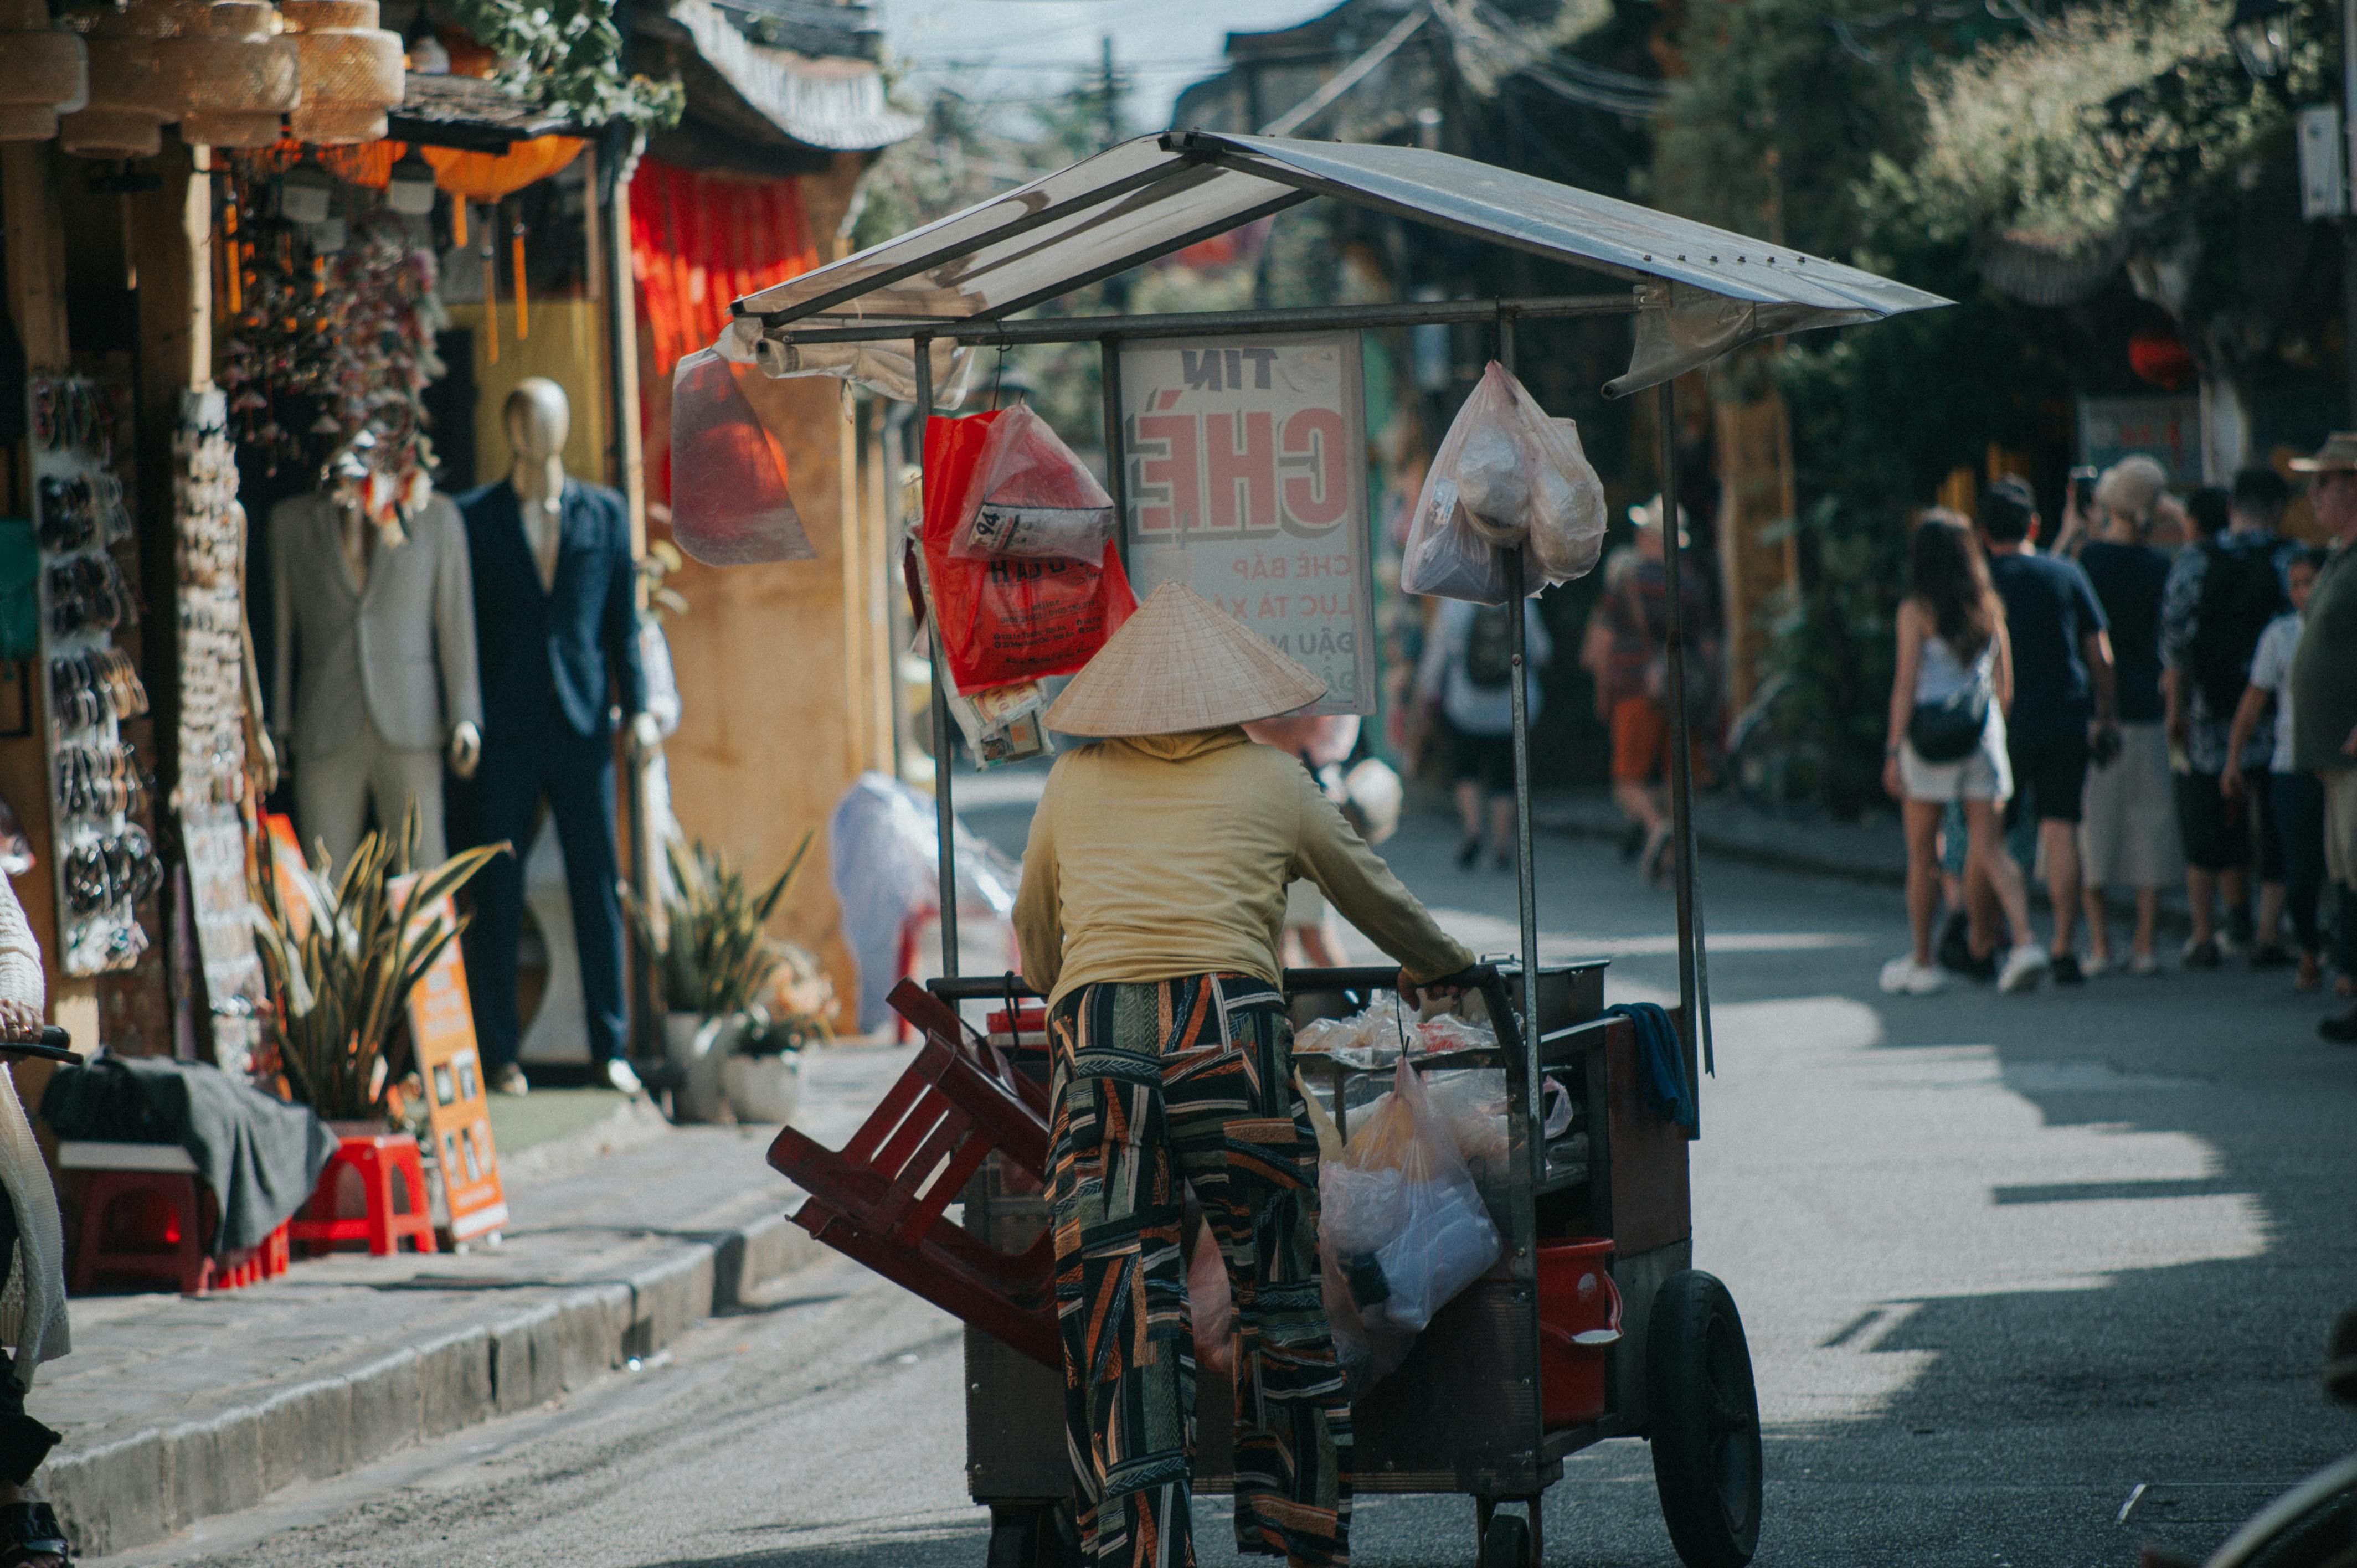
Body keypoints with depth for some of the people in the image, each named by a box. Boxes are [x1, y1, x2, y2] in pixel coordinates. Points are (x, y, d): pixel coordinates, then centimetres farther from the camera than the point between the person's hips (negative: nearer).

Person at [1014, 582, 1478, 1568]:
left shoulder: (1075, 784, 22)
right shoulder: (1272, 781, 18)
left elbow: (1032, 935, 35)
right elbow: (1373, 896, 32)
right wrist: (1439, 966, 51)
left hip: (1092, 1033, 1)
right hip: (1229, 1024, -1)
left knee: (1113, 1313, 1)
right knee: (1279, 1298, 10)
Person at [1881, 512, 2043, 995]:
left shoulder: (1916, 611, -8)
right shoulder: (1989, 608, 5)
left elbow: (1905, 687, -11)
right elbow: (2005, 684, 9)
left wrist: (1894, 750, -7)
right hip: (1984, 734, 4)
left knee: (1922, 856, 8)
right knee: (1990, 849, 2)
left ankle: (1922, 963, 15)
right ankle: (2023, 941, -16)